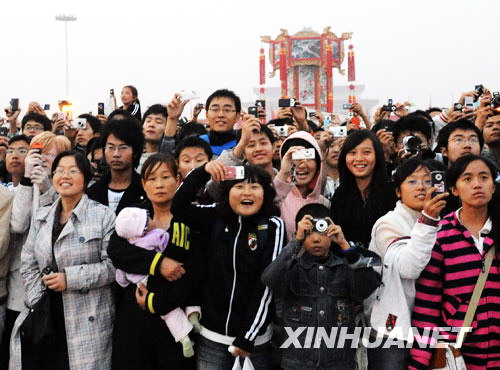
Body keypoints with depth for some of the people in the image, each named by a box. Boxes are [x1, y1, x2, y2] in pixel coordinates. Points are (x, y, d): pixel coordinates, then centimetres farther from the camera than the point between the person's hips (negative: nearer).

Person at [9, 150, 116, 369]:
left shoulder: (103, 216, -2)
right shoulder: (41, 217, 14)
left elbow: (112, 265, -8)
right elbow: (28, 265, 14)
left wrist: (70, 278, -14)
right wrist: (37, 302, 2)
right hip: (44, 317, 4)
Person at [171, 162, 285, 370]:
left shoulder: (272, 226, -7)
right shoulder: (215, 219, 2)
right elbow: (179, 206, -5)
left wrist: (248, 336, -12)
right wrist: (203, 172, -16)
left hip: (254, 337, -2)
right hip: (212, 334, 2)